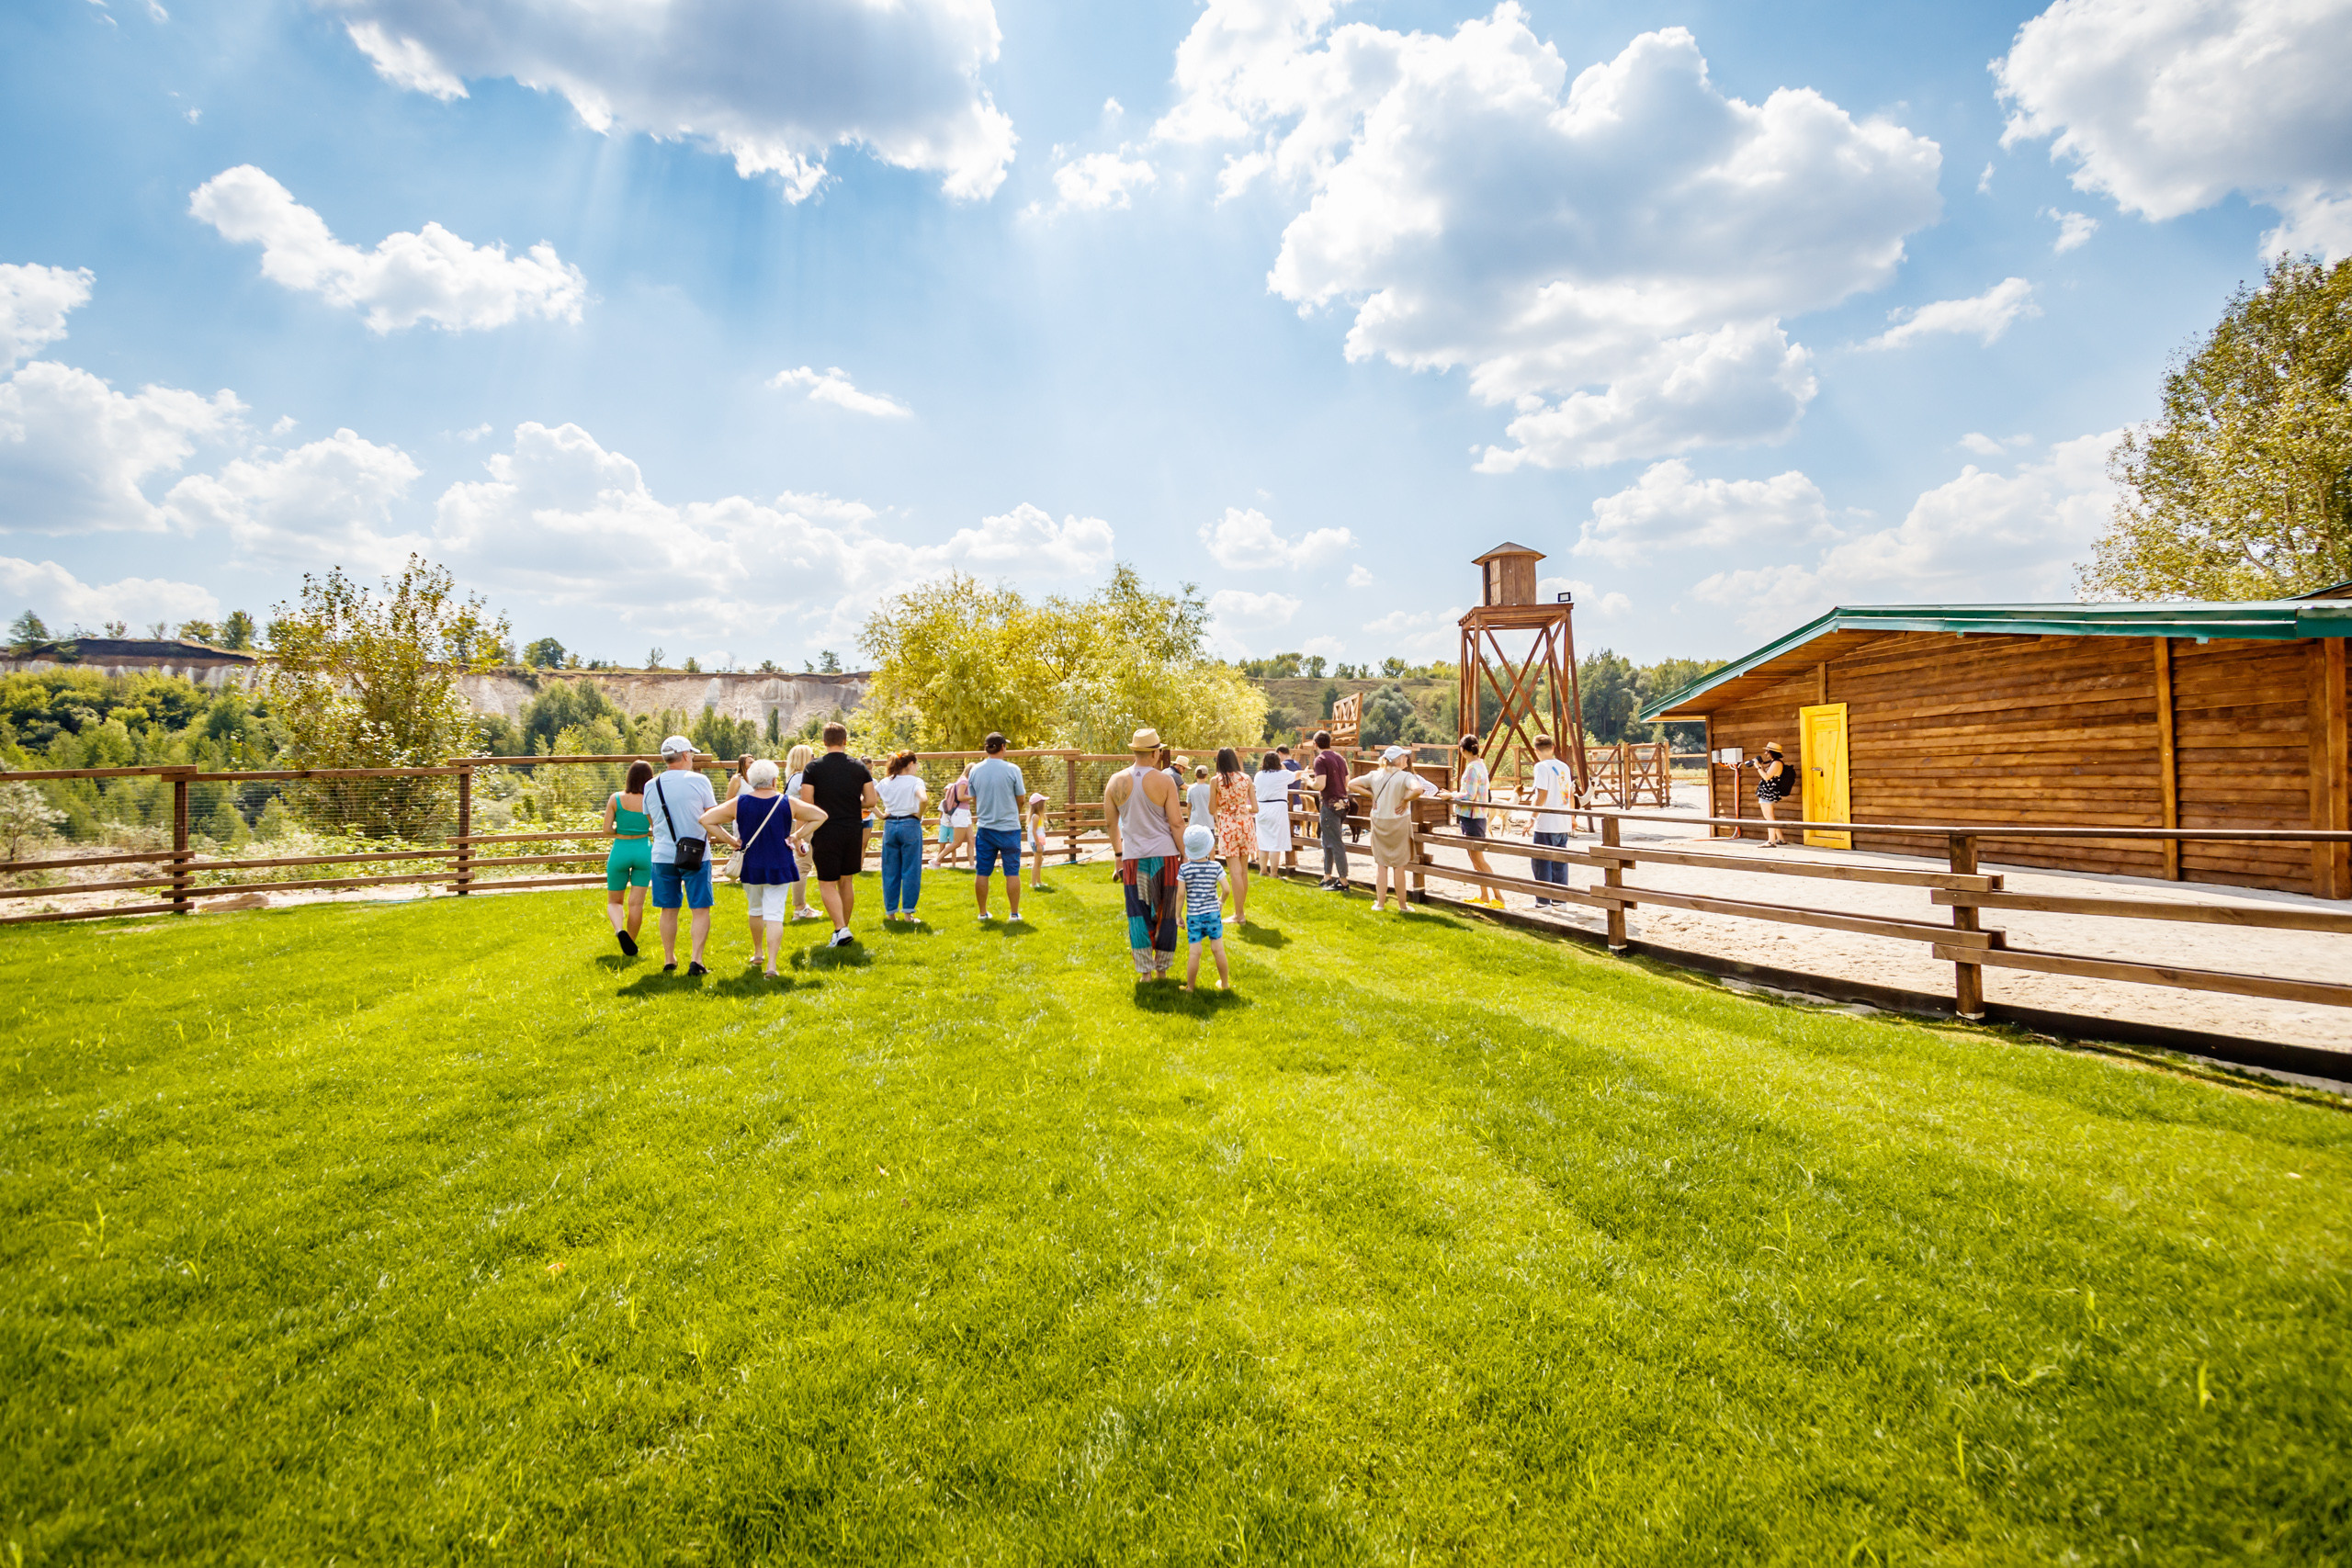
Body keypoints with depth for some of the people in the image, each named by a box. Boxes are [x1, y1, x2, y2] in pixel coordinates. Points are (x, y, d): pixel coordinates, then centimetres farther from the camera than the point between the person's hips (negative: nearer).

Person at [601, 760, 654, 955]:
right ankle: (631, 946, 14)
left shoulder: (616, 799, -7)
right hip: (643, 851, 0)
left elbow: (607, 829, -7)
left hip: (620, 852, 0)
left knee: (614, 901, 13)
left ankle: (619, 930, -15)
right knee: (637, 903, 8)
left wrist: (622, 831, 12)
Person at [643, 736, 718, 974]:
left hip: (662, 855, 4)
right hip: (696, 854, -4)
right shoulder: (699, 781, -7)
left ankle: (669, 960, 21)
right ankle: (695, 959, -7)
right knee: (700, 909, 1)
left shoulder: (651, 786, 4)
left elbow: (651, 820, 17)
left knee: (668, 909, 13)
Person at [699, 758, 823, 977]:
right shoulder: (787, 803, -6)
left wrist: (730, 839, -2)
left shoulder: (738, 803, -5)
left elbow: (706, 819, -5)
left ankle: (758, 952, 40)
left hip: (750, 865, 2)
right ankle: (771, 964, -12)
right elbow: (820, 816, -2)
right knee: (774, 914, -2)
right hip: (780, 866, -2)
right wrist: (796, 836, -2)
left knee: (755, 909, 24)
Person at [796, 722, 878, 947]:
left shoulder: (813, 768, -7)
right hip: (853, 831, 3)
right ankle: (844, 927, 25)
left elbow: (806, 805, -10)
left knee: (827, 883, 2)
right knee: (847, 881, 16)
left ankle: (840, 929, -13)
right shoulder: (859, 766, 1)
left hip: (826, 833, -3)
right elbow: (871, 801, 0)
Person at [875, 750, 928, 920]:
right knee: (910, 871, 3)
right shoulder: (915, 781, -6)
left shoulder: (885, 782, 8)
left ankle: (890, 912, 13)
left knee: (890, 871, 10)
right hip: (910, 826, -4)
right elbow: (923, 798, -24)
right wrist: (919, 815, -9)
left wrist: (880, 814, 6)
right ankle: (908, 912, 3)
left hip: (890, 826, 4)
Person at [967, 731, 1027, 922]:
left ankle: (983, 913, 16)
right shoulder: (1012, 769, -10)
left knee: (982, 873, 10)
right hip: (1009, 828, -3)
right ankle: (1014, 914, 8)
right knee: (1012, 873, 4)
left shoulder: (975, 771, 0)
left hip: (984, 828, 3)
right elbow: (1020, 798, -2)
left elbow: (974, 799, 11)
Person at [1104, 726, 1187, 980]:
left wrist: (1118, 854, 20)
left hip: (1133, 856, 2)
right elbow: (1176, 824, -8)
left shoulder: (1116, 781, 2)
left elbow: (1110, 822, 9)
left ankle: (1144, 971, 8)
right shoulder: (1164, 780, -8)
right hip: (1163, 854, -2)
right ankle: (1161, 969, 18)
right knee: (1164, 914, 10)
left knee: (1138, 914, 7)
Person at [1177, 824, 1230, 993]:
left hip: (1193, 916, 0)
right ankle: (1224, 983, 23)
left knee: (1195, 952, 2)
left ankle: (1190, 987, 10)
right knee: (1218, 949, 11)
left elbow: (1181, 894, -9)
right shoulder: (1215, 867, -7)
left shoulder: (1184, 869, -8)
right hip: (1212, 914, 1)